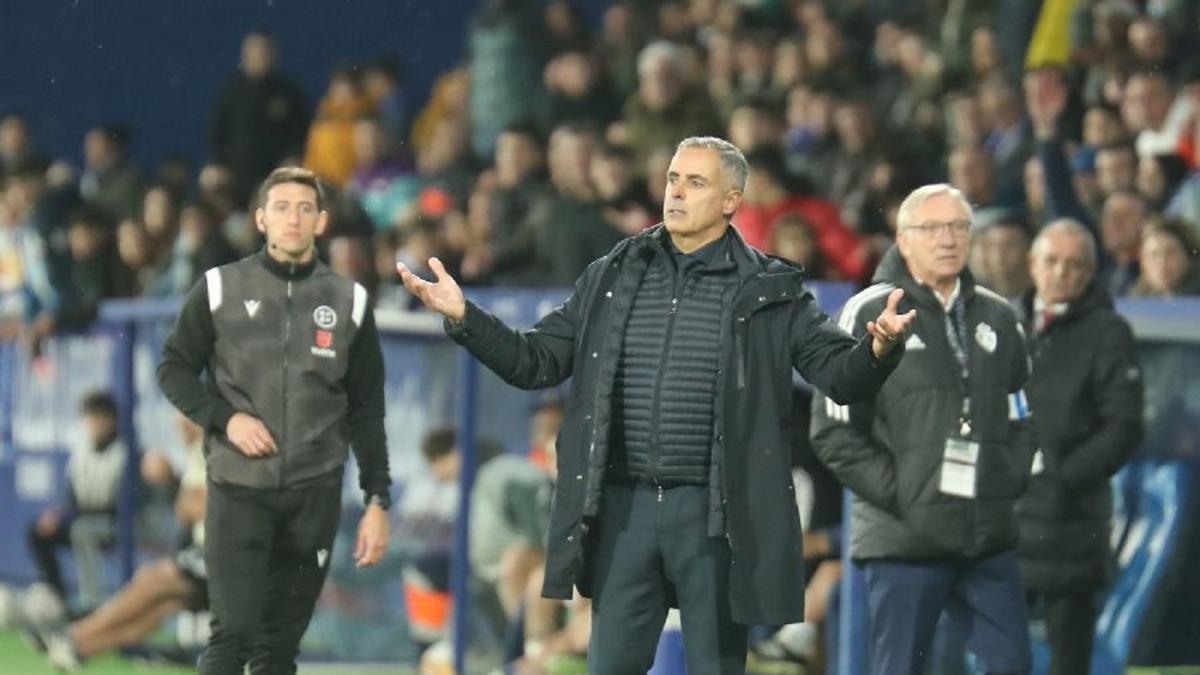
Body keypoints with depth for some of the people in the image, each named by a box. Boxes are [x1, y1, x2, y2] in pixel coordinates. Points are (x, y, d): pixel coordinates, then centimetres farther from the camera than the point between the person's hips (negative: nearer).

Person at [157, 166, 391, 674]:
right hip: (237, 487, -2)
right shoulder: (220, 289, 2)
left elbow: (367, 412, 9)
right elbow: (175, 369, 7)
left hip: (315, 493, 2)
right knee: (233, 632, -12)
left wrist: (377, 501, 4)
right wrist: (225, 418, -10)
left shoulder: (349, 301, 7)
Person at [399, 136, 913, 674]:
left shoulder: (768, 291, 1)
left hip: (714, 514, -3)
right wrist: (463, 318, 0)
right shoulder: (613, 277, 9)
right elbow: (536, 363, 12)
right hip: (624, 509, 3)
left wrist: (878, 349, -28)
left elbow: (841, 375, -6)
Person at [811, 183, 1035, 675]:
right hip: (904, 541, -4)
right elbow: (834, 432, -5)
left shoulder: (997, 317, 13)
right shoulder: (870, 315, -2)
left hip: (989, 541, 5)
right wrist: (898, 493, -12)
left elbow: (1022, 418, 22)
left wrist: (1008, 483, 4)